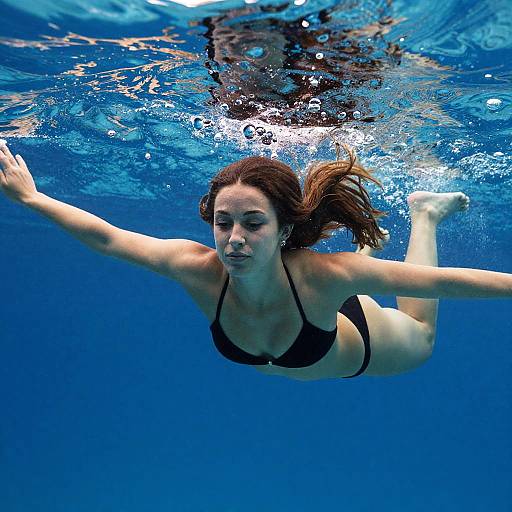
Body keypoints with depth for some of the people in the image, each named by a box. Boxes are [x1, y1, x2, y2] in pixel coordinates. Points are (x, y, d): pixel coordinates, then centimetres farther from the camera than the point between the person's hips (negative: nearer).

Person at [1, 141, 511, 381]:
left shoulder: (323, 274, -47)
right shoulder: (199, 268, -39)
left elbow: (441, 281, -39)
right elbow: (105, 236, -28)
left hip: (356, 346, -2)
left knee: (421, 339, 31)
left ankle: (424, 215, 38)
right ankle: (368, 241, 51)